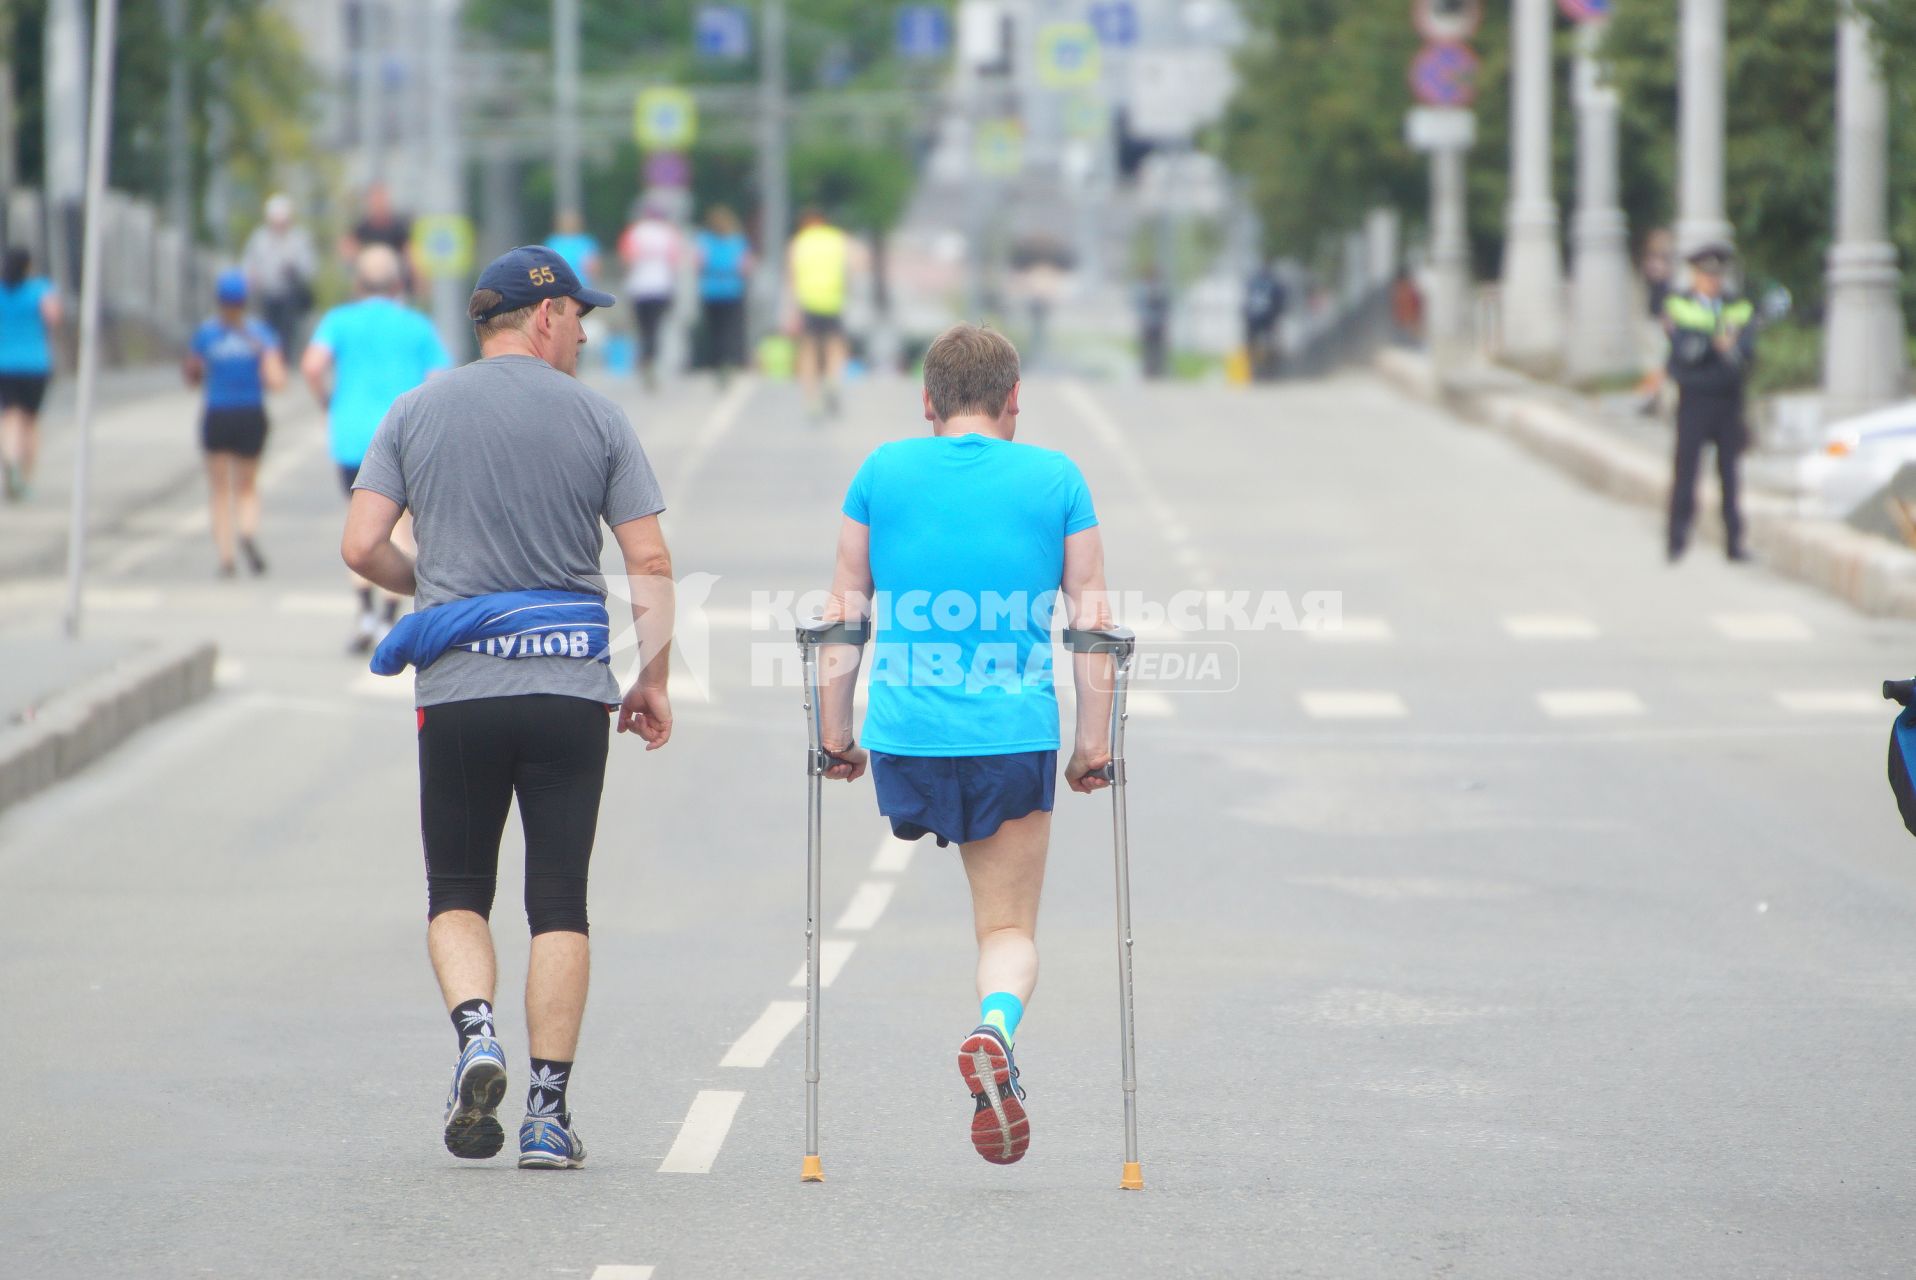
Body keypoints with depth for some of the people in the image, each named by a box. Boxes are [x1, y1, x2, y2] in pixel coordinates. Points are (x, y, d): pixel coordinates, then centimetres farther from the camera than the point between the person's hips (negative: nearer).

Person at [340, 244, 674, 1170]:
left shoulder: (417, 412, 5)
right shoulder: (596, 419, 2)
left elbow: (361, 546, -1)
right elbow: (650, 563, -1)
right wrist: (654, 679, 9)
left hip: (456, 684, 1)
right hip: (570, 688, -1)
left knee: (457, 892, 12)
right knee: (559, 901, 5)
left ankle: (476, 1033, -15)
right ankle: (548, 1111, 1)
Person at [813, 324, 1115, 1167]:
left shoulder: (883, 474, 5)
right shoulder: (1055, 480, 4)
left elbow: (843, 611, 5)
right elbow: (1092, 619, 2)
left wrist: (834, 729, 11)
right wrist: (1095, 741, 7)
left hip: (906, 739, 1)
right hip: (1014, 737, -1)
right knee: (1009, 926, 5)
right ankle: (994, 1027, -23)